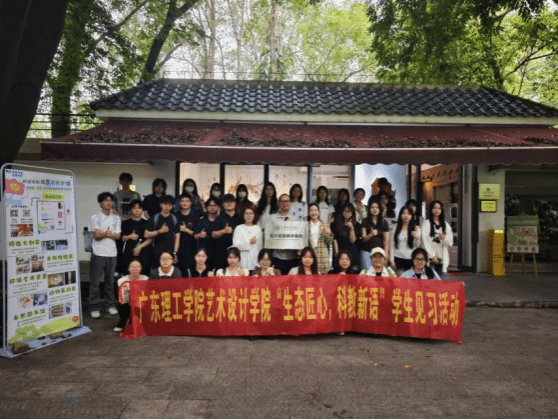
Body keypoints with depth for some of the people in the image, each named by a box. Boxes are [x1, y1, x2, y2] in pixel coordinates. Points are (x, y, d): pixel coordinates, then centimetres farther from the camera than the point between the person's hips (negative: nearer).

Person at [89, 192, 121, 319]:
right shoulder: (95, 218, 1)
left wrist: (104, 233, -13)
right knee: (95, 282, 0)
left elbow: (118, 236, 0)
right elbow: (96, 235, -8)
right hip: (98, 254, -3)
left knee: (110, 281, 10)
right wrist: (110, 234, -15)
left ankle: (110, 305, 20)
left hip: (112, 254, 3)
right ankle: (94, 308, 8)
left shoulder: (116, 218, 9)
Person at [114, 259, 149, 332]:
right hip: (128, 307, 0)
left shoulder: (146, 280, -7)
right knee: (123, 307, -32)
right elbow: (123, 301, -14)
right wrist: (125, 292, -32)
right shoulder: (122, 281, -9)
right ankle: (122, 324, 1)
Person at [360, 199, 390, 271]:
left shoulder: (384, 222, 10)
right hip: (367, 252, -1)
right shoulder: (365, 222, 6)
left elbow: (386, 240, 7)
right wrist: (371, 234, -19)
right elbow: (363, 239, 1)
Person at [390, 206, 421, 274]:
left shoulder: (416, 228, 4)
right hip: (398, 259, 0)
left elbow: (417, 245, -3)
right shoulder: (396, 228, 7)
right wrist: (392, 260, 1)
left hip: (410, 259, 0)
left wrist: (416, 237, -25)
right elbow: (392, 245, 6)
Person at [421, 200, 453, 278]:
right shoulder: (426, 223, 3)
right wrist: (432, 255, -12)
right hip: (430, 258, -4)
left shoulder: (446, 225, 16)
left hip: (442, 258, 4)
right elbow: (424, 241, -6)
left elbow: (450, 242, 12)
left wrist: (445, 238, -11)